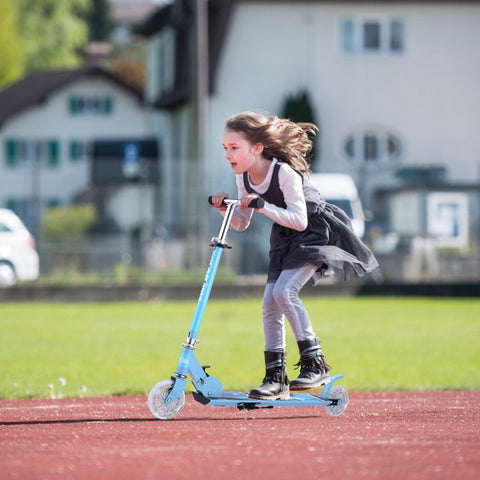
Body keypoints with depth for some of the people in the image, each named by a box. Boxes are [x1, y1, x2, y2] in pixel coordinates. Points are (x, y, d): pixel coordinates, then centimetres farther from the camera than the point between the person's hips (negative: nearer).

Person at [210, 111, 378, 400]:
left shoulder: (284, 173, -26)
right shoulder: (244, 179, -4)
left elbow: (299, 221, -31)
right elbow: (241, 224, 5)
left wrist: (263, 206, -38)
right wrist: (225, 209, -14)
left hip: (316, 233, -8)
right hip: (285, 240, 8)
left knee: (284, 290, -24)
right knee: (270, 303, -1)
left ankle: (315, 365, -18)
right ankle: (277, 378, 7)